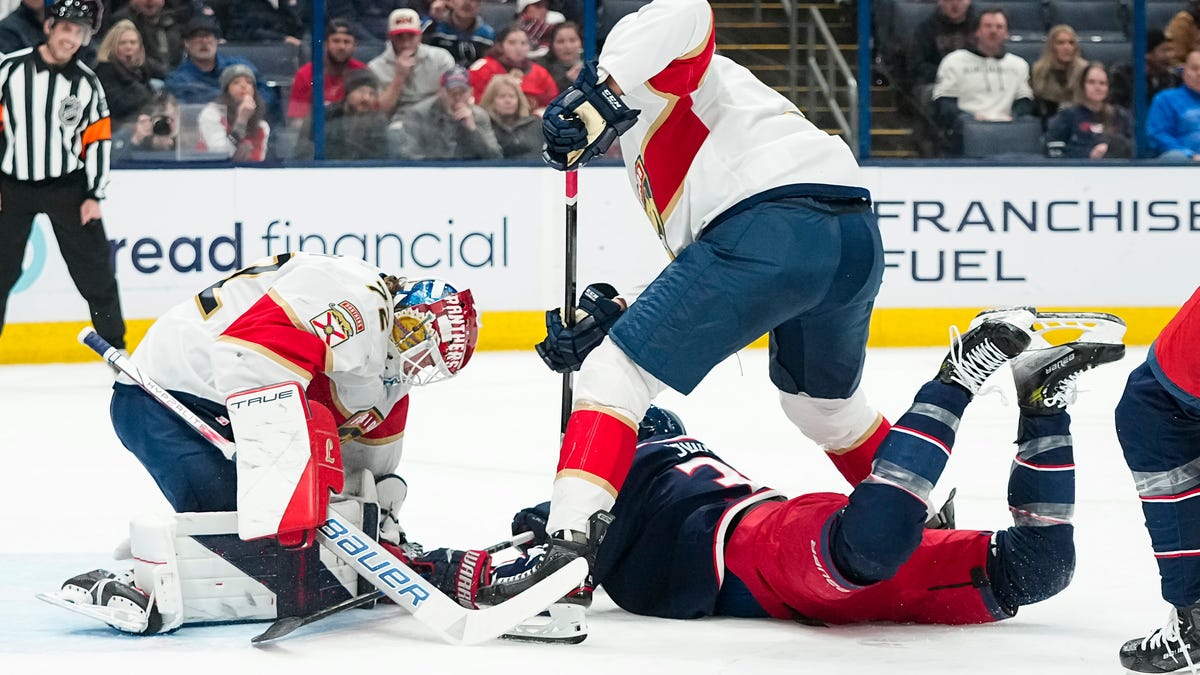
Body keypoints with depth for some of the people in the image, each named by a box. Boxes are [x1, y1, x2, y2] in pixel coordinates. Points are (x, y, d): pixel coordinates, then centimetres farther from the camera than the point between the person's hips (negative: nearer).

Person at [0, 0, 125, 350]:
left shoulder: (87, 82, 0)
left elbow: (98, 140, 3)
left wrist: (94, 195, -3)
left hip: (67, 187, 1)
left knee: (95, 267, 1)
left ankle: (116, 345, 11)